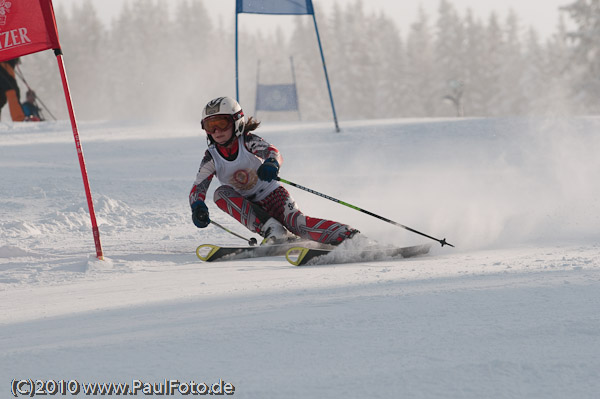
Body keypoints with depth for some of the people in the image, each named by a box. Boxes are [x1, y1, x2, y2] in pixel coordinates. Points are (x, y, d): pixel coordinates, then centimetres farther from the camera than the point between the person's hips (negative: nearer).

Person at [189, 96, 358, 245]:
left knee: (295, 221, -32)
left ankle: (347, 235, -45)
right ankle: (272, 231, -35)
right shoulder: (211, 158, -5)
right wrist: (198, 207, -34)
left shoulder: (248, 141, -13)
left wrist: (271, 163, -58)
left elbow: (272, 152, -31)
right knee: (221, 193, -24)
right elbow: (197, 189, -10)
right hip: (249, 206, 4)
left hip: (272, 193, -3)